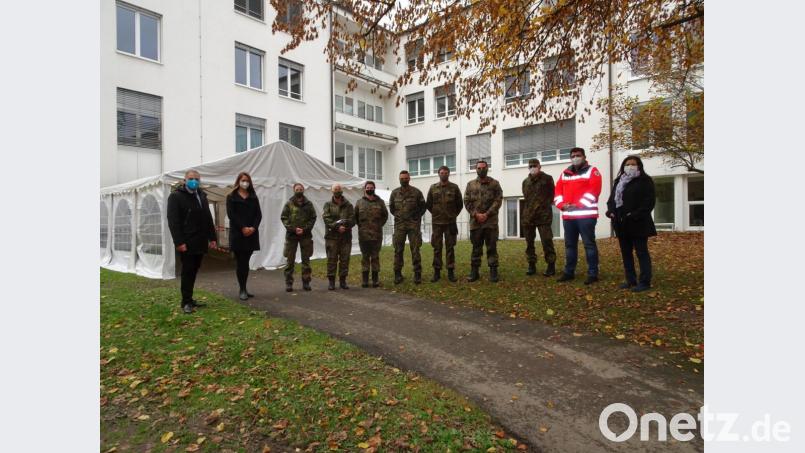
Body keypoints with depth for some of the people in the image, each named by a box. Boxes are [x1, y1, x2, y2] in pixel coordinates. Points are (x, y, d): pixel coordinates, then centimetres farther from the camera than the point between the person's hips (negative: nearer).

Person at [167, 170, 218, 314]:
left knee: (194, 271, 11)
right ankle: (186, 302, 6)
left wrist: (212, 237, 12)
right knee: (187, 272, -3)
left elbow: (208, 218, 19)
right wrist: (179, 242, -20)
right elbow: (173, 221, -13)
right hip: (186, 242, -7)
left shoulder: (202, 196, 18)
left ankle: (189, 299, 21)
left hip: (200, 242, 7)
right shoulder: (176, 196, -5)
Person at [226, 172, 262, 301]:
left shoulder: (253, 197, 13)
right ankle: (242, 290, 4)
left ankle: (244, 288, 14)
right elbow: (231, 214, -7)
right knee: (240, 262, -1)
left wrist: (253, 227, -10)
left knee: (246, 262, 8)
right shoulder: (231, 197, 4)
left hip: (251, 233, 3)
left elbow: (258, 214, 6)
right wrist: (243, 228, -16)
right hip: (237, 234, -3)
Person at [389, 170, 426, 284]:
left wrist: (416, 217, 3)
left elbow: (422, 207, 8)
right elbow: (391, 207, 18)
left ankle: (417, 274, 6)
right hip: (399, 225, 2)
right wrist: (398, 216, 9)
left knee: (415, 250, -1)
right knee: (398, 250, 4)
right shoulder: (394, 193, 7)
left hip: (413, 224, -2)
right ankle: (397, 274, 13)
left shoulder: (417, 192, 0)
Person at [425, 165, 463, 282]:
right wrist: (436, 214, 10)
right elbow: (428, 204, 11)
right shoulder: (433, 188, 5)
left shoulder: (454, 188, 2)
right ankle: (437, 272, 11)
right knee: (437, 248, 4)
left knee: (450, 248, 3)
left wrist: (454, 215, 7)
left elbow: (460, 204, 9)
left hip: (450, 222, -1)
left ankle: (451, 272, 10)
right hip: (436, 222, 1)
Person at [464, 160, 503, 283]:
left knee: (492, 247, 2)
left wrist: (487, 214, -13)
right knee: (476, 247, 8)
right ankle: (474, 271, 16)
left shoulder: (494, 183, 4)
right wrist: (476, 214, -10)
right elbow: (467, 202, 4)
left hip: (491, 221, -2)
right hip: (475, 221, 2)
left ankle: (493, 271, 9)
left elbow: (498, 200, -4)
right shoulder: (470, 184, 10)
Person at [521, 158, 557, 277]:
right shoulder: (525, 181, 14)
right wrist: (530, 208, 10)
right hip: (528, 216, 5)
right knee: (529, 242, 7)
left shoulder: (547, 178, 2)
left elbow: (551, 195, 1)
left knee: (547, 241, -6)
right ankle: (531, 265, 16)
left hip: (543, 215, -4)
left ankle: (551, 265, 4)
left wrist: (544, 206, -5)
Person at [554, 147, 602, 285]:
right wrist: (561, 204, -7)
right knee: (569, 244, 11)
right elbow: (558, 190, 11)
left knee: (589, 244, -2)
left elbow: (593, 191, -11)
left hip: (585, 215, -5)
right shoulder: (565, 173, 17)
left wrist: (578, 205, -17)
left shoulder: (592, 171, 2)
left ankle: (593, 273, 5)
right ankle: (569, 272, 21)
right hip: (568, 215, 6)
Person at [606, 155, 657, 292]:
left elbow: (649, 202, -11)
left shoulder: (645, 181, -2)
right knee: (626, 253, 11)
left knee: (641, 252, -2)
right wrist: (611, 211, -3)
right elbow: (611, 198, 16)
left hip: (637, 223, -7)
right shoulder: (618, 182, 18)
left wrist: (635, 215, -21)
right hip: (621, 224, 7)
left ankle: (645, 282, 3)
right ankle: (630, 280, 20)